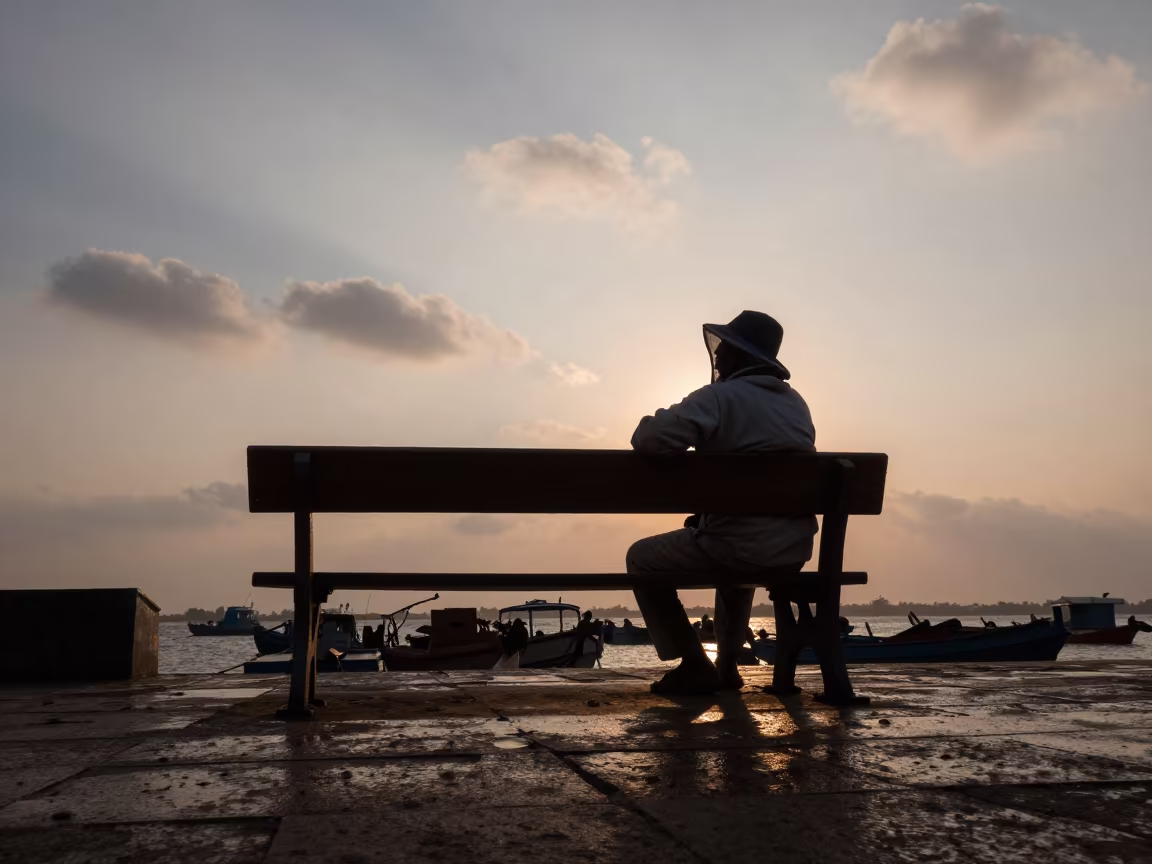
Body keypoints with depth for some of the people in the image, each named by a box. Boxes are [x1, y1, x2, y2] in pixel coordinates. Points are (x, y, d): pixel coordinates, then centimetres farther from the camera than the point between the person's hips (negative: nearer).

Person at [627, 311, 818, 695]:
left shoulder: (719, 397, -9)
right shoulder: (796, 403, 14)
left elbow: (650, 440, -22)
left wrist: (657, 420, 2)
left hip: (743, 547, -7)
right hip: (795, 547, 8)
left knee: (642, 558, 15)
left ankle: (695, 666, 12)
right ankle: (726, 664, 36)